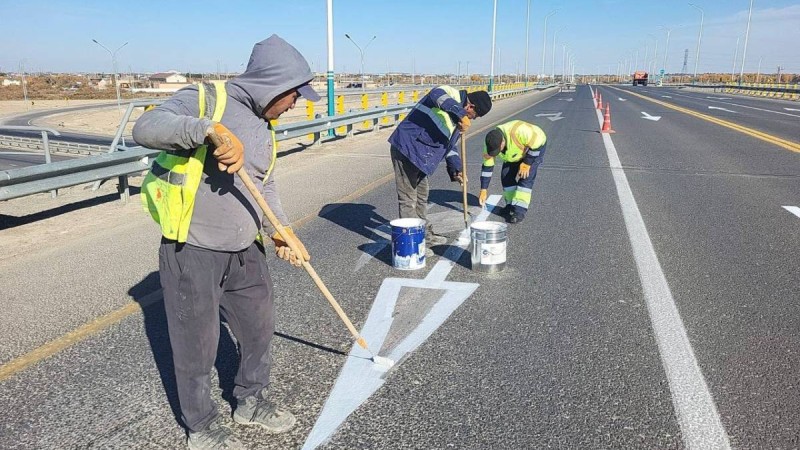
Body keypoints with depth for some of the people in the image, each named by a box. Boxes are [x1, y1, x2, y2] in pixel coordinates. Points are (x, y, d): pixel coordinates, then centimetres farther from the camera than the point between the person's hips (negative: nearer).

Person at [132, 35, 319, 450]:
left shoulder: (263, 126, 11)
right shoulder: (203, 99, -13)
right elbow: (145, 128, -29)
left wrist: (282, 232, 10)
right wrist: (209, 129, -42)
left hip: (245, 252, 8)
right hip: (192, 253, -7)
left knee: (260, 329, 19)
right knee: (197, 349, 8)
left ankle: (251, 402, 43)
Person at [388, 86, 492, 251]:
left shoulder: (458, 118, 14)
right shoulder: (452, 94, -14)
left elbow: (450, 144, 22)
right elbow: (438, 94, -39)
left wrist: (456, 169, 12)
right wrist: (462, 114, -46)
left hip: (418, 155, 11)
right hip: (406, 149, -11)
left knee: (422, 196, 22)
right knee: (408, 199, -3)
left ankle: (425, 234, 38)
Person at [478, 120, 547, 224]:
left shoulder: (519, 131, -44)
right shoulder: (491, 144, -24)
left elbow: (536, 143, -30)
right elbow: (487, 167, -16)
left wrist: (527, 163, -25)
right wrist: (484, 190, -15)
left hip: (536, 146, -5)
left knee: (526, 177, -18)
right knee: (506, 175, -5)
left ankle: (519, 210, -15)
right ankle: (511, 205, 11)